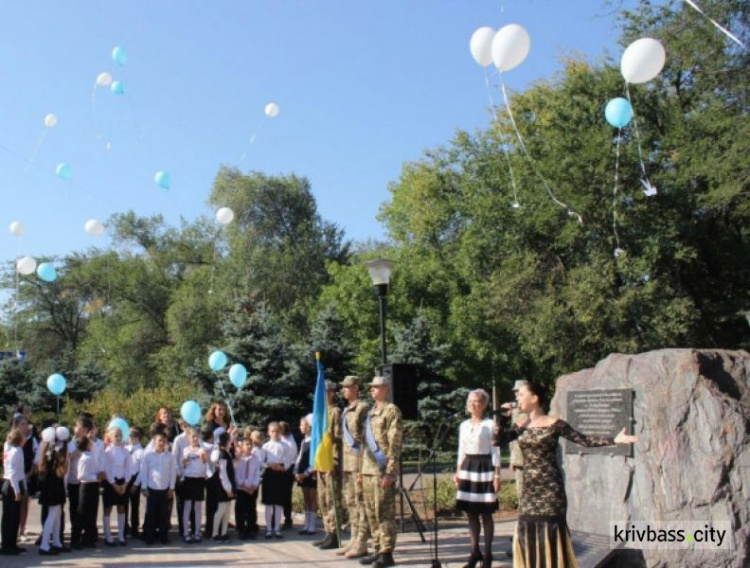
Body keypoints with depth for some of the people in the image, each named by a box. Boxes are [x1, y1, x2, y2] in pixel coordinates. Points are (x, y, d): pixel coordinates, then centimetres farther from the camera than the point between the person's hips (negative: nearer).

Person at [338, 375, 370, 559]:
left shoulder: (363, 408, -9)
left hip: (359, 459, -9)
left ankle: (362, 543, -3)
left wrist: (363, 465, -18)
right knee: (350, 502, 12)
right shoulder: (346, 410, 18)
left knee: (361, 501, -6)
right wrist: (342, 462, 18)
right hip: (347, 461, 9)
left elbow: (366, 435, -14)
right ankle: (354, 540, 18)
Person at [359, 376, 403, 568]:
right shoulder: (370, 412, 18)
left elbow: (395, 444, -13)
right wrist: (362, 468, 18)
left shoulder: (391, 411, -7)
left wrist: (390, 472, -18)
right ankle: (378, 549, 20)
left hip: (382, 470, -8)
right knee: (371, 512, 11)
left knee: (384, 512, -5)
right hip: (368, 470, 8)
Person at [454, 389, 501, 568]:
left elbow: (495, 452, -6)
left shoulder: (490, 425, -6)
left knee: (486, 514, -1)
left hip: (485, 468, -5)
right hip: (468, 469, 5)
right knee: (470, 513, 6)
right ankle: (475, 552, 15)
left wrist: (497, 476, -10)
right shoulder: (464, 425, 10)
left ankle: (487, 553, 8)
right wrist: (458, 473, 10)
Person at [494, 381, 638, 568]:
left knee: (551, 537, -4)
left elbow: (585, 440, -6)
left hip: (550, 490, -5)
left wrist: (615, 440, -15)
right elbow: (498, 439, 4)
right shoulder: (522, 426, 9)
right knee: (528, 537, 8)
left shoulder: (554, 424, -6)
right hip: (529, 491, 5)